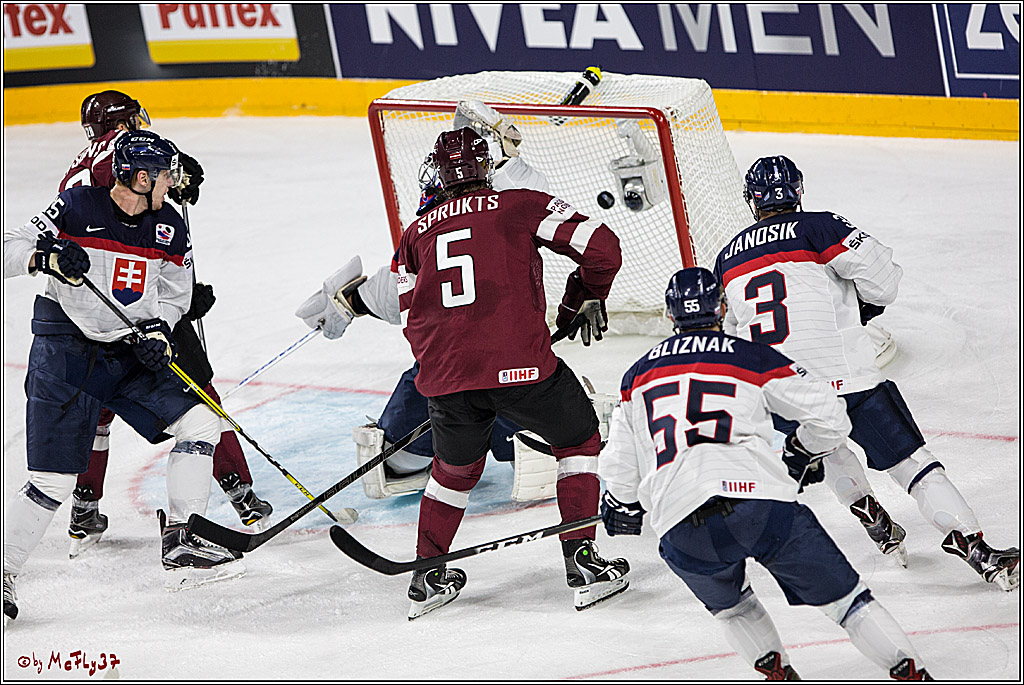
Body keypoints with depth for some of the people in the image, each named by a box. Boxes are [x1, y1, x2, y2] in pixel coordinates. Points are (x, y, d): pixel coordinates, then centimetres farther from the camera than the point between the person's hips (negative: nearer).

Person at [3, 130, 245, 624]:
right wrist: (45, 256, -32)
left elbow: (175, 291, 14)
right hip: (65, 352, -6)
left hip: (128, 354, 6)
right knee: (53, 482, -11)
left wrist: (158, 326, -6)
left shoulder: (168, 227, 3)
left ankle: (181, 546, 4)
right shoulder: (78, 207, -13)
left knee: (200, 423, -4)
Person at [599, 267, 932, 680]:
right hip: (761, 503, -2)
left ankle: (775, 671, 22)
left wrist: (621, 509, 45)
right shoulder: (754, 359, 14)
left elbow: (620, 468, 25)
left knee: (730, 605, 32)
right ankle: (911, 674, 5)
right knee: (841, 594, 10)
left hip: (682, 529, 2)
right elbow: (830, 417, 14)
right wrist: (801, 455, 34)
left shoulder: (638, 374, 22)